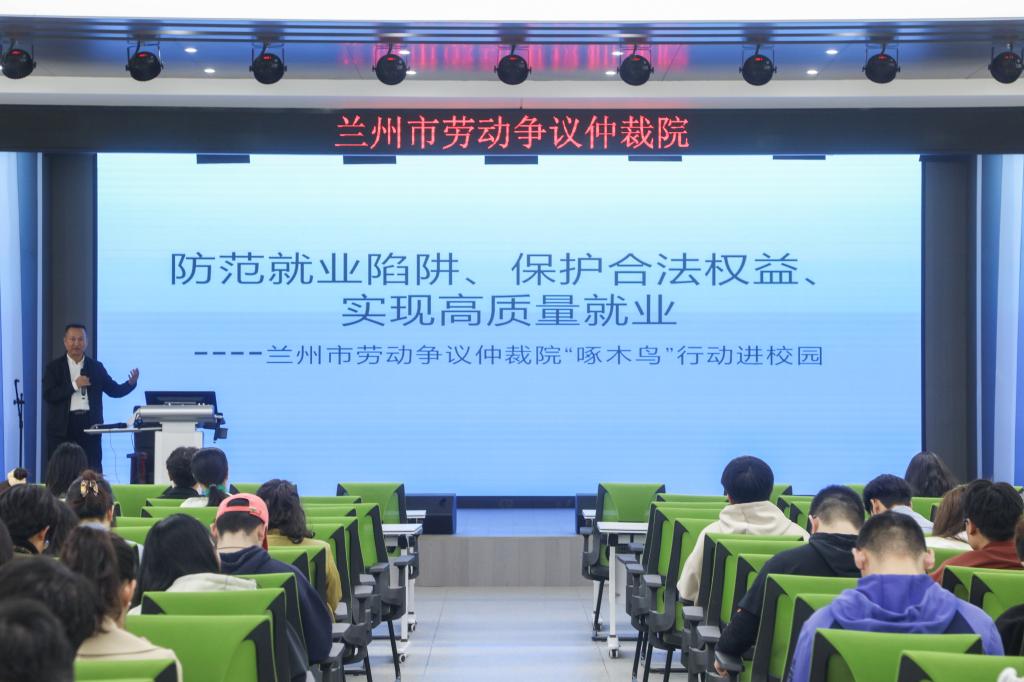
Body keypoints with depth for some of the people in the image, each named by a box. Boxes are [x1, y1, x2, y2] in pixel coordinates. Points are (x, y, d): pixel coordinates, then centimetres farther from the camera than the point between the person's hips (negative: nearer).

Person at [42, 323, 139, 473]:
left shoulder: (96, 367, 11)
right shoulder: (54, 367, 3)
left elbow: (114, 390, 8)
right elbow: (48, 395, -7)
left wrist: (131, 383, -11)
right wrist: (74, 385, -15)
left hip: (90, 425, 2)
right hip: (63, 427, -2)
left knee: (93, 471, 0)